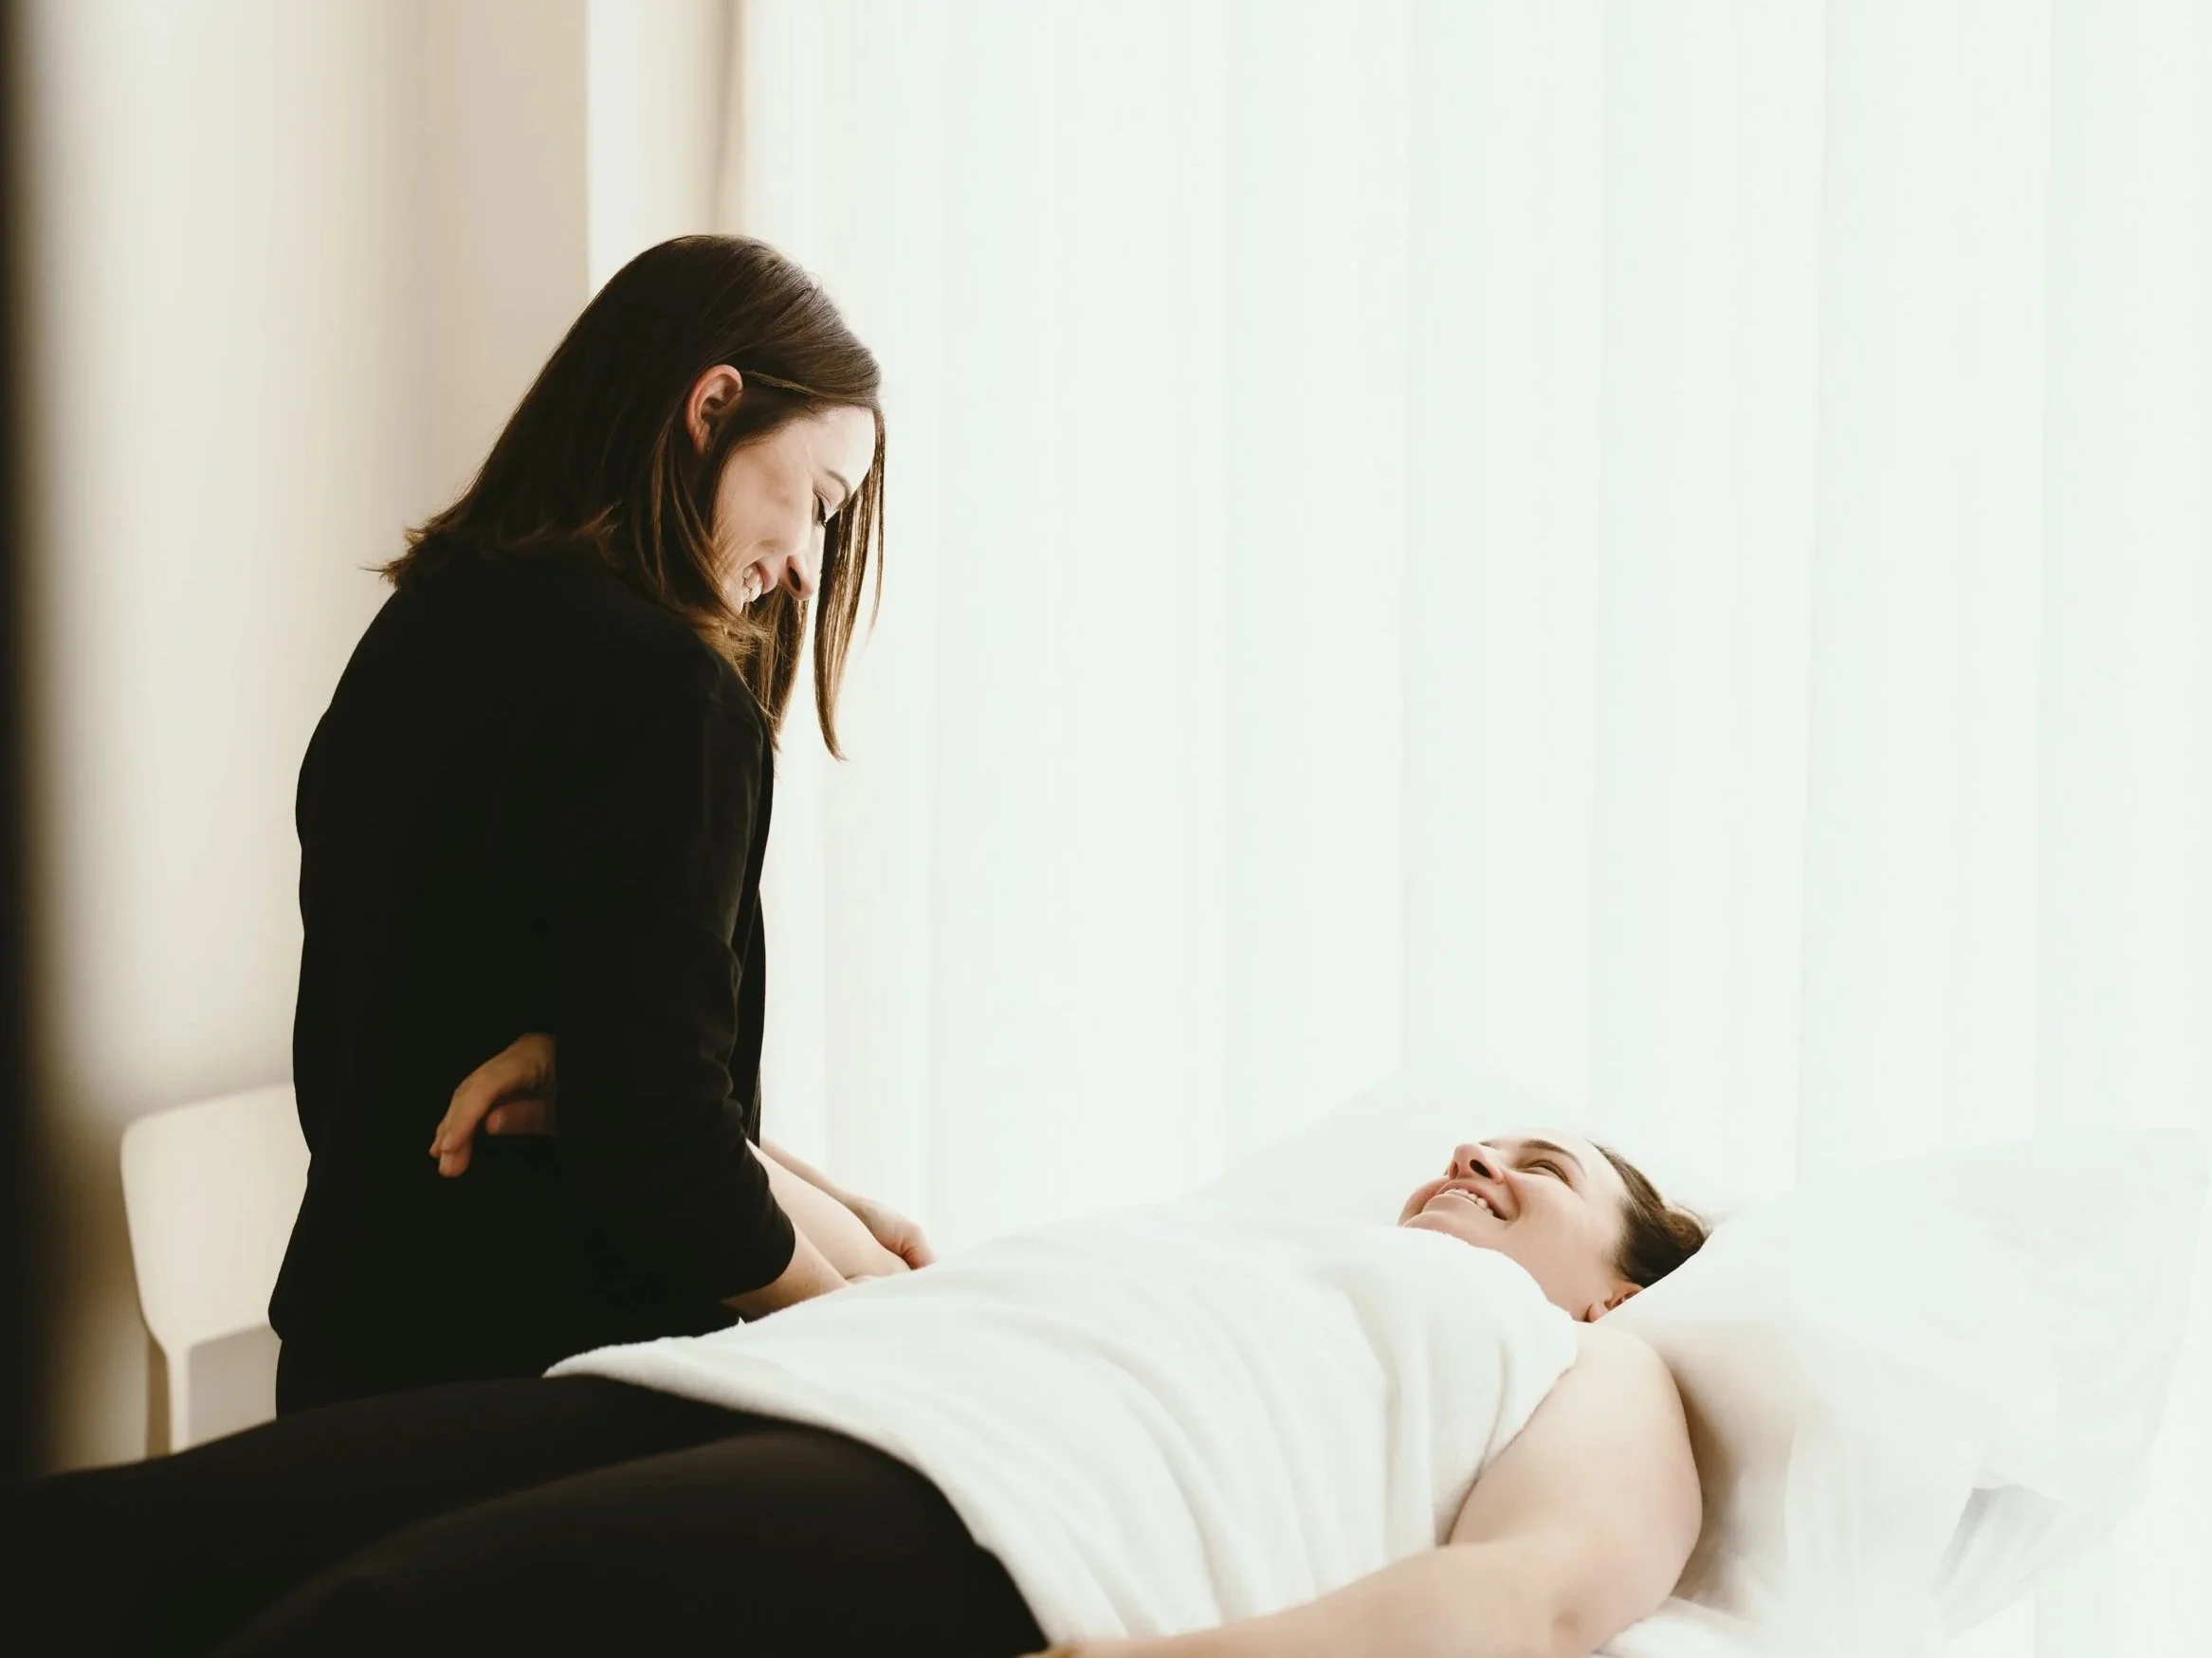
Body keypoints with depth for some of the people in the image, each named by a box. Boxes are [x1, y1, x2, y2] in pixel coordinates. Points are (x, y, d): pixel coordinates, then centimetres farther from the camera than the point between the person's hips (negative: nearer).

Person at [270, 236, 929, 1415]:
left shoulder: (426, 633, 8)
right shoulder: (666, 697, -19)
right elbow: (655, 1135, -21)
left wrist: (813, 1200, 13)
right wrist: (849, 1301, -4)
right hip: (535, 1386, -9)